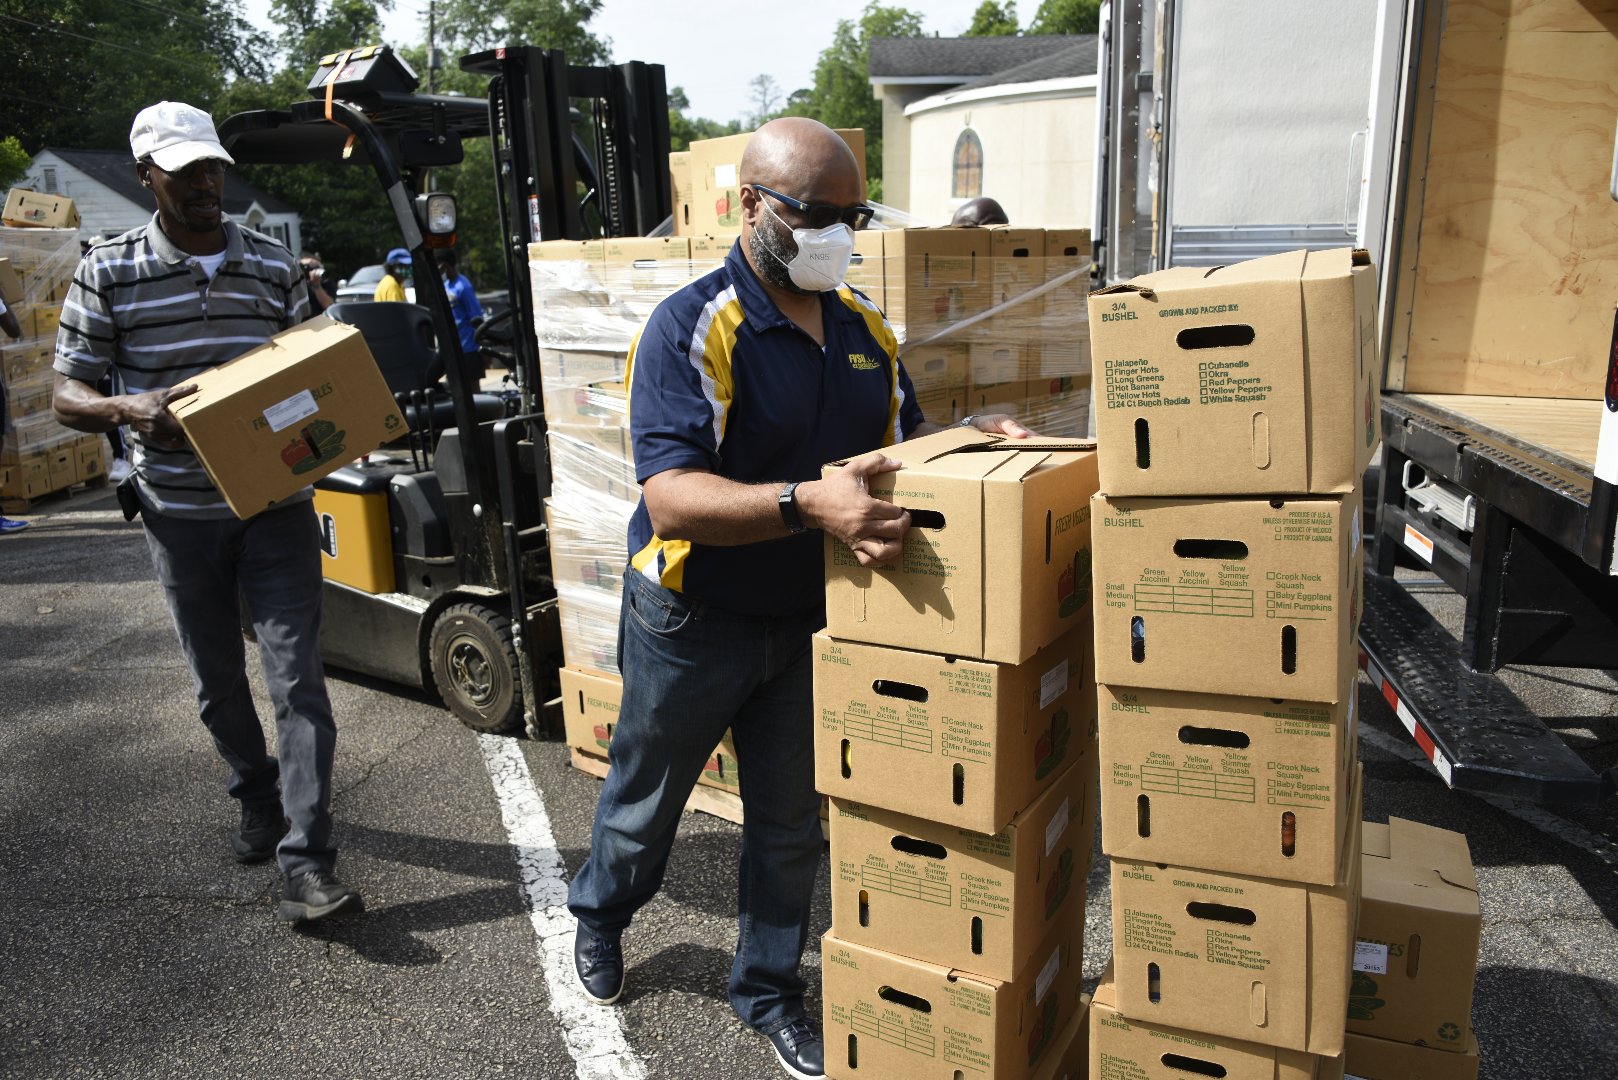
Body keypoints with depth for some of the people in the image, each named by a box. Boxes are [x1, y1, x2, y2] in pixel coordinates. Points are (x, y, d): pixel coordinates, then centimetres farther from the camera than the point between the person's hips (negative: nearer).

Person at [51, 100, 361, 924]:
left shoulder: (275, 266, 3)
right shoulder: (107, 273, -2)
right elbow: (68, 395, -1)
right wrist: (131, 409, -23)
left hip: (277, 502, 0)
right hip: (179, 511, 0)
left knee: (297, 676, -7)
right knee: (217, 678, 14)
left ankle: (304, 862, -3)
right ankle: (257, 796, 39)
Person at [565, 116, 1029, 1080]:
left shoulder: (863, 324, 2)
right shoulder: (692, 328, -20)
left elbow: (905, 434, 14)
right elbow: (670, 499, -30)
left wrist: (977, 438, -7)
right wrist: (809, 503, -44)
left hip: (810, 619, 5)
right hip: (694, 621, -4)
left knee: (792, 821, 16)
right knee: (646, 800, 19)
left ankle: (769, 991, 39)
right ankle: (600, 915, 51)